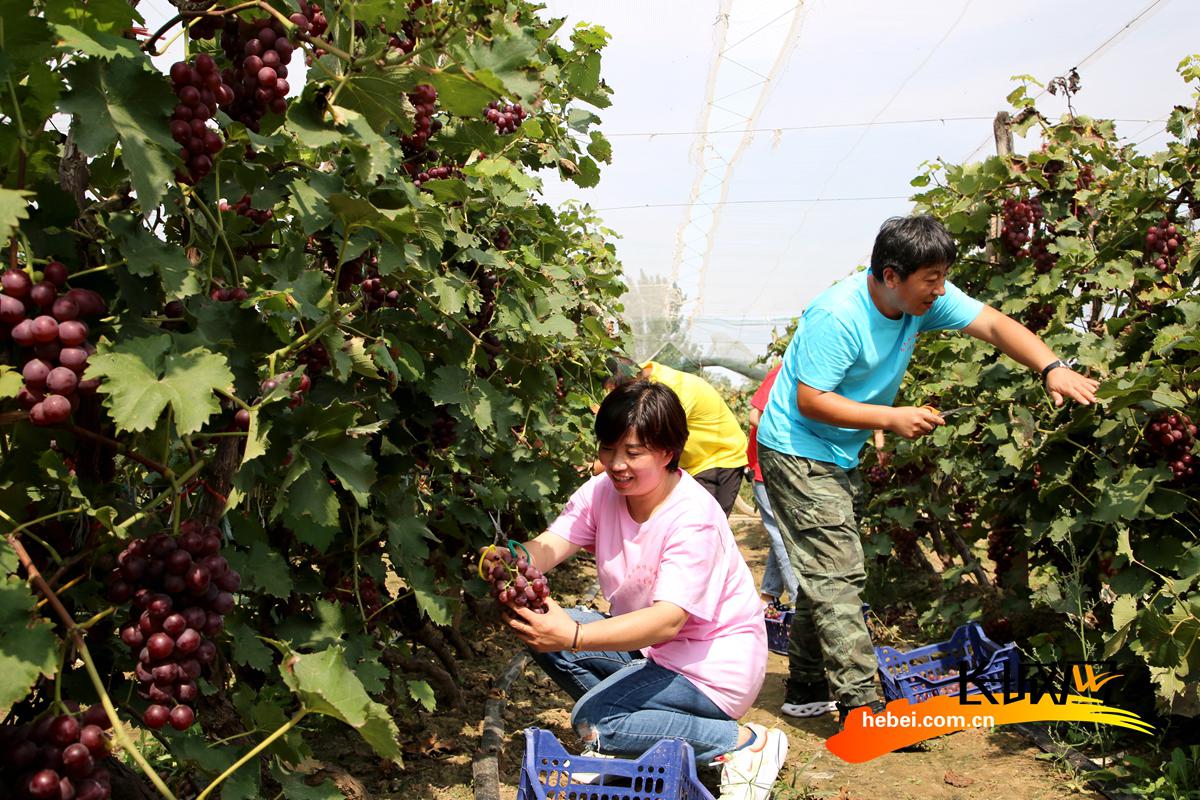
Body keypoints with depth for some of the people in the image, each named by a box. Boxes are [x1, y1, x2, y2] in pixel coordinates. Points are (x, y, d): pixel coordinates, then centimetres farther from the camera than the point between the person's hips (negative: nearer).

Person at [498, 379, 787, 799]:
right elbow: (547, 545, -19)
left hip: (714, 664, -7)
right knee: (542, 628, -11)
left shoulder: (693, 517, -26)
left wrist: (575, 637, -47)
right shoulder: (602, 491, -5)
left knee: (593, 719, -23)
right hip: (645, 642, 7)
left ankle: (746, 743, -11)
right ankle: (616, 726, 5)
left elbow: (669, 620, -34)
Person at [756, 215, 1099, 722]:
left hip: (839, 456, 9)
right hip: (797, 449, -9)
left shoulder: (925, 298, -6)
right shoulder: (837, 317, -28)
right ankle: (861, 706, -8)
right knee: (836, 575, -11)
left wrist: (1052, 369, -25)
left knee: (824, 574, 15)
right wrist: (893, 419, -29)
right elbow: (811, 401, -27)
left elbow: (993, 325, -10)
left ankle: (807, 690, 28)